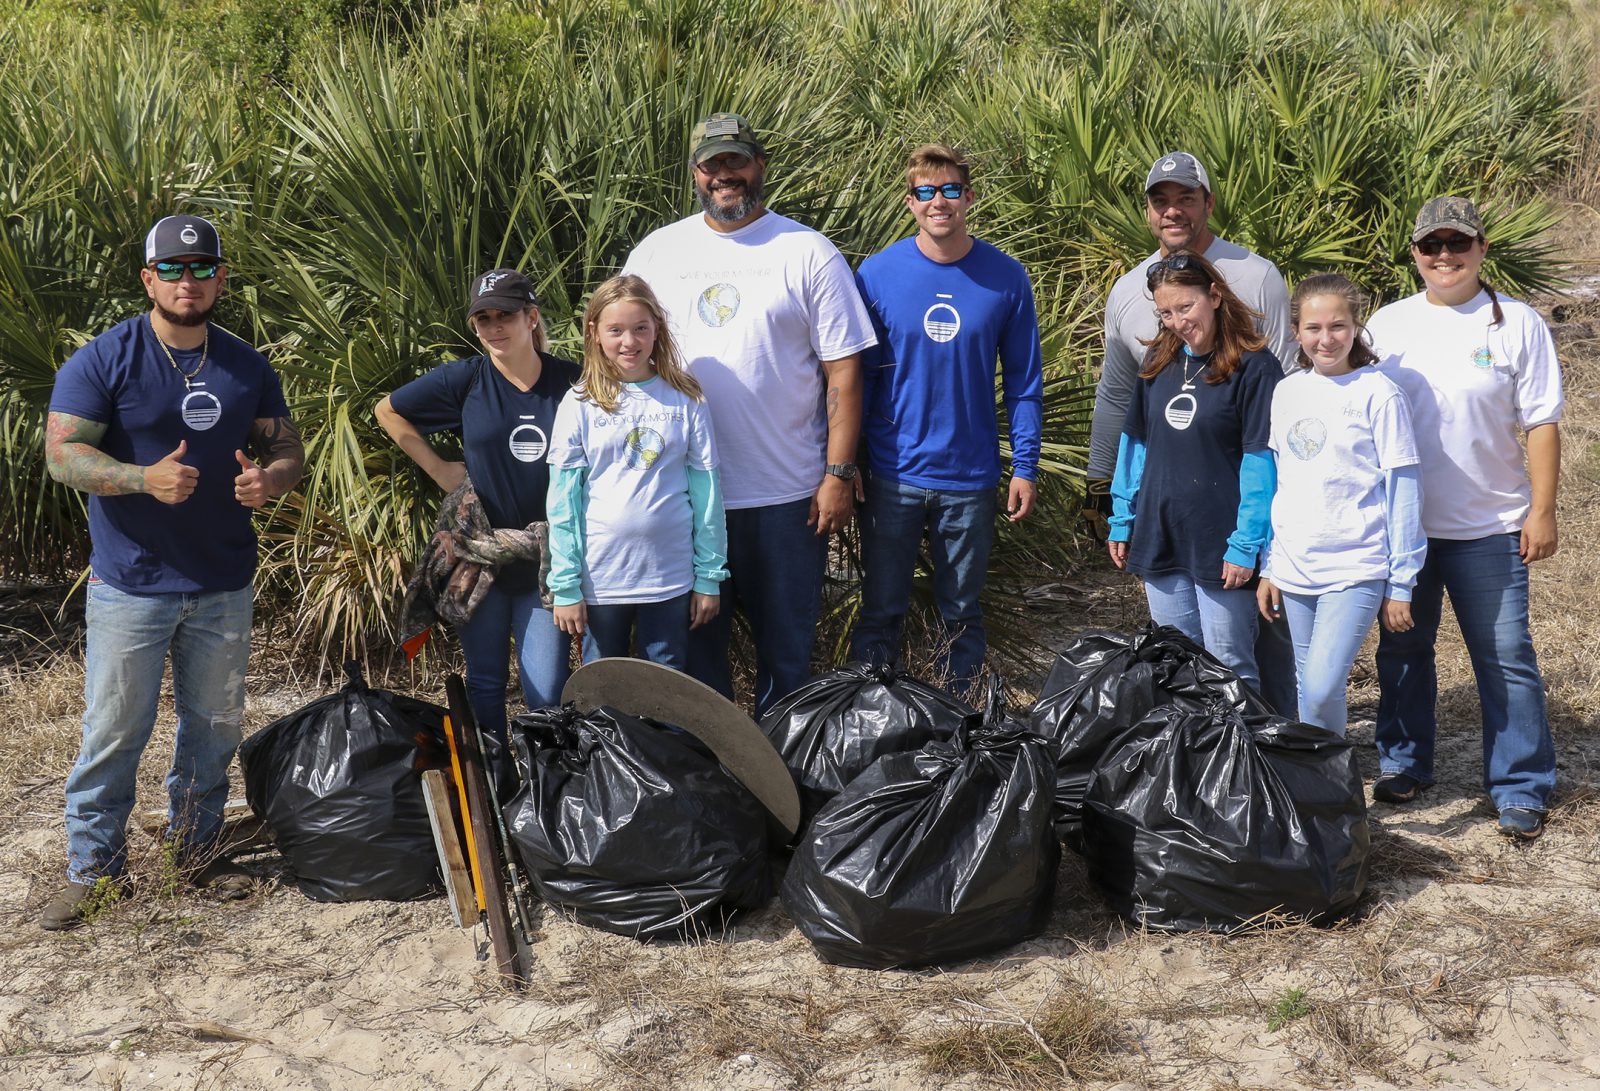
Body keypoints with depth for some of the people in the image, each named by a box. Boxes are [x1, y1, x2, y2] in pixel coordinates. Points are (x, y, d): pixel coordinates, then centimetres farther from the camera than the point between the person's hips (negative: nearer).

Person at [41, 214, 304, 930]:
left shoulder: (247, 366, 8)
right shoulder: (104, 360, -6)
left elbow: (288, 447, 12)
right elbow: (62, 453, -11)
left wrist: (270, 478, -12)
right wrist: (145, 478, -27)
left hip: (224, 584, 4)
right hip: (130, 583, -4)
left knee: (215, 724, 13)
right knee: (115, 730, -1)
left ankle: (197, 849, 29)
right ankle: (92, 868, 12)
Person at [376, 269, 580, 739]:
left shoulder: (571, 382, -3)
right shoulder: (465, 379, -3)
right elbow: (387, 411, 10)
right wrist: (439, 469, 4)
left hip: (547, 558, -1)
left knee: (547, 694, -2)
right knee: (486, 685, 11)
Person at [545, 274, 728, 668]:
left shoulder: (685, 400, 0)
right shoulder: (579, 405, -3)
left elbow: (706, 491, 2)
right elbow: (562, 501, -3)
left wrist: (710, 576, 1)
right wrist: (565, 586, -6)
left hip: (670, 577, 1)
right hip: (600, 577, 0)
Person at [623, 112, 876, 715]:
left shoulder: (809, 253, -2)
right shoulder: (656, 253, 6)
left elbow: (843, 370, -3)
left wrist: (839, 473, -8)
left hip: (788, 495, -2)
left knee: (787, 644, 9)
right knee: (695, 642, 11)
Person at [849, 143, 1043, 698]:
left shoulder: (1005, 278, -2)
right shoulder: (878, 273, -3)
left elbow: (1024, 382, 3)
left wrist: (1026, 466, -1)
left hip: (971, 479, 1)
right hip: (894, 478, 0)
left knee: (963, 615, 13)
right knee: (881, 612, 8)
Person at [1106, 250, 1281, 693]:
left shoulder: (1253, 366, -11)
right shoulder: (1158, 362, 8)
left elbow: (1259, 461, -12)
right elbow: (1135, 442, 15)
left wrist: (1245, 544, -15)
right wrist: (1122, 520, 12)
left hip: (1220, 546, -6)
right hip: (1160, 539, 6)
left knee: (1228, 668, 1)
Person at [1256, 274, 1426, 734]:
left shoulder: (1378, 394, -7)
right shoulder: (1286, 392, 8)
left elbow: (1403, 492, -6)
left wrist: (1401, 583, -6)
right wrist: (1267, 567, 12)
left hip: (1356, 569, -5)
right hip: (1294, 569, 5)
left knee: (1321, 689, -15)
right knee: (1310, 690, 11)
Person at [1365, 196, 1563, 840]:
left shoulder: (1517, 324, -4)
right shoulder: (1387, 325, 4)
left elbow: (1542, 423, -2)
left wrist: (1542, 511, -7)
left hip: (1489, 527, -3)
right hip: (1400, 522, 3)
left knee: (1505, 658, 1)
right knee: (1402, 648, 15)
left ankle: (1522, 788, 13)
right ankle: (1404, 763, 32)